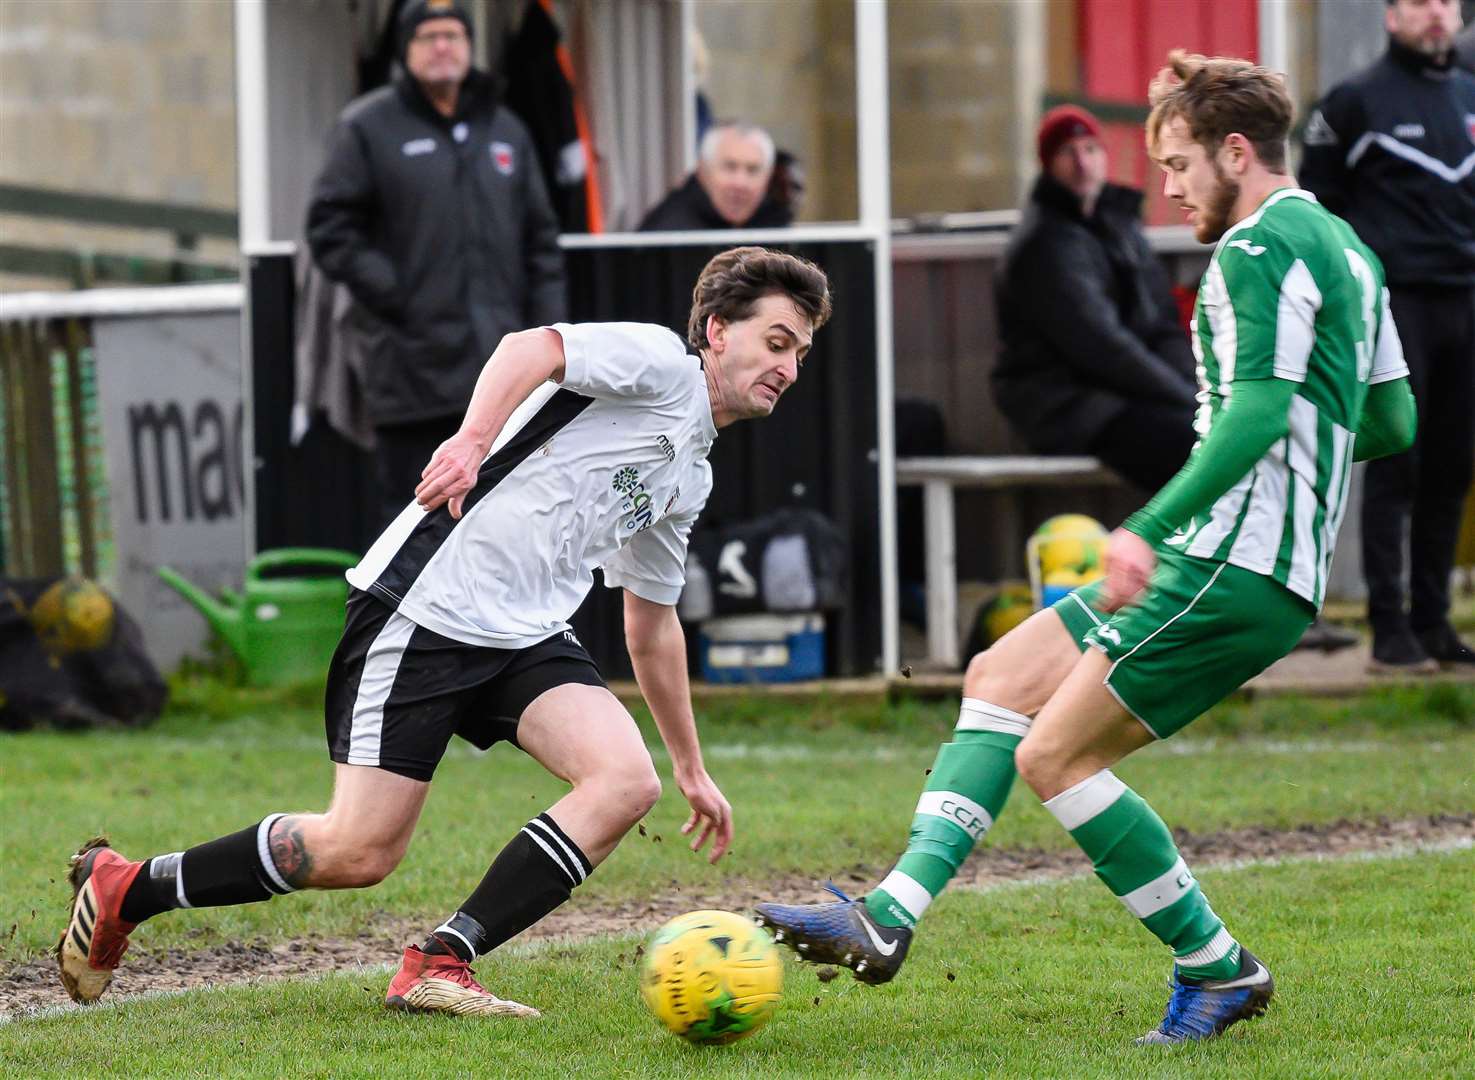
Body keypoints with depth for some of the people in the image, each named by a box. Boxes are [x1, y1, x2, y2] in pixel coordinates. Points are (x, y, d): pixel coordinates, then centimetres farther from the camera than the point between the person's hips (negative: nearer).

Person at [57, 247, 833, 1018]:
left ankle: (438, 967, -14)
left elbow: (652, 624, 33)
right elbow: (529, 348, -23)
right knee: (360, 852, -9)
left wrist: (690, 767, 36)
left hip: (527, 637, 8)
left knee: (628, 781, -17)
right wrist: (474, 439, -41)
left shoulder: (689, 479, 21)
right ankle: (121, 889, 11)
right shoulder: (659, 361, -5)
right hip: (426, 605, -8)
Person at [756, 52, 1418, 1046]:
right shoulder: (1343, 247, 19)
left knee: (1054, 756, -9)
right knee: (999, 680, 10)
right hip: (1254, 568, 11)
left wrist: (1150, 529, -31)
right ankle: (892, 916, -1)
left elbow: (1259, 411, -25)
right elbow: (1393, 421, 23)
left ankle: (1220, 969, 1)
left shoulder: (1260, 249, -12)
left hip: (1232, 566, -11)